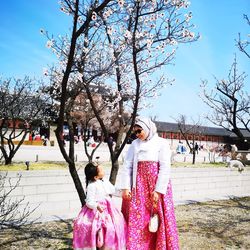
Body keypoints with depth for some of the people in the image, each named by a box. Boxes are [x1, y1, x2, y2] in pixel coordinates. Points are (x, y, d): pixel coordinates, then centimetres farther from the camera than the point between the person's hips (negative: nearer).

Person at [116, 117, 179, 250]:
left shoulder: (162, 143, -2)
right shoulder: (135, 144, 10)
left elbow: (165, 168, -8)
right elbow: (127, 166, 5)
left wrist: (158, 190, -15)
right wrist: (125, 187, -6)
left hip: (156, 184, -3)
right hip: (138, 185, 3)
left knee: (159, 218, 2)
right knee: (136, 218, 4)